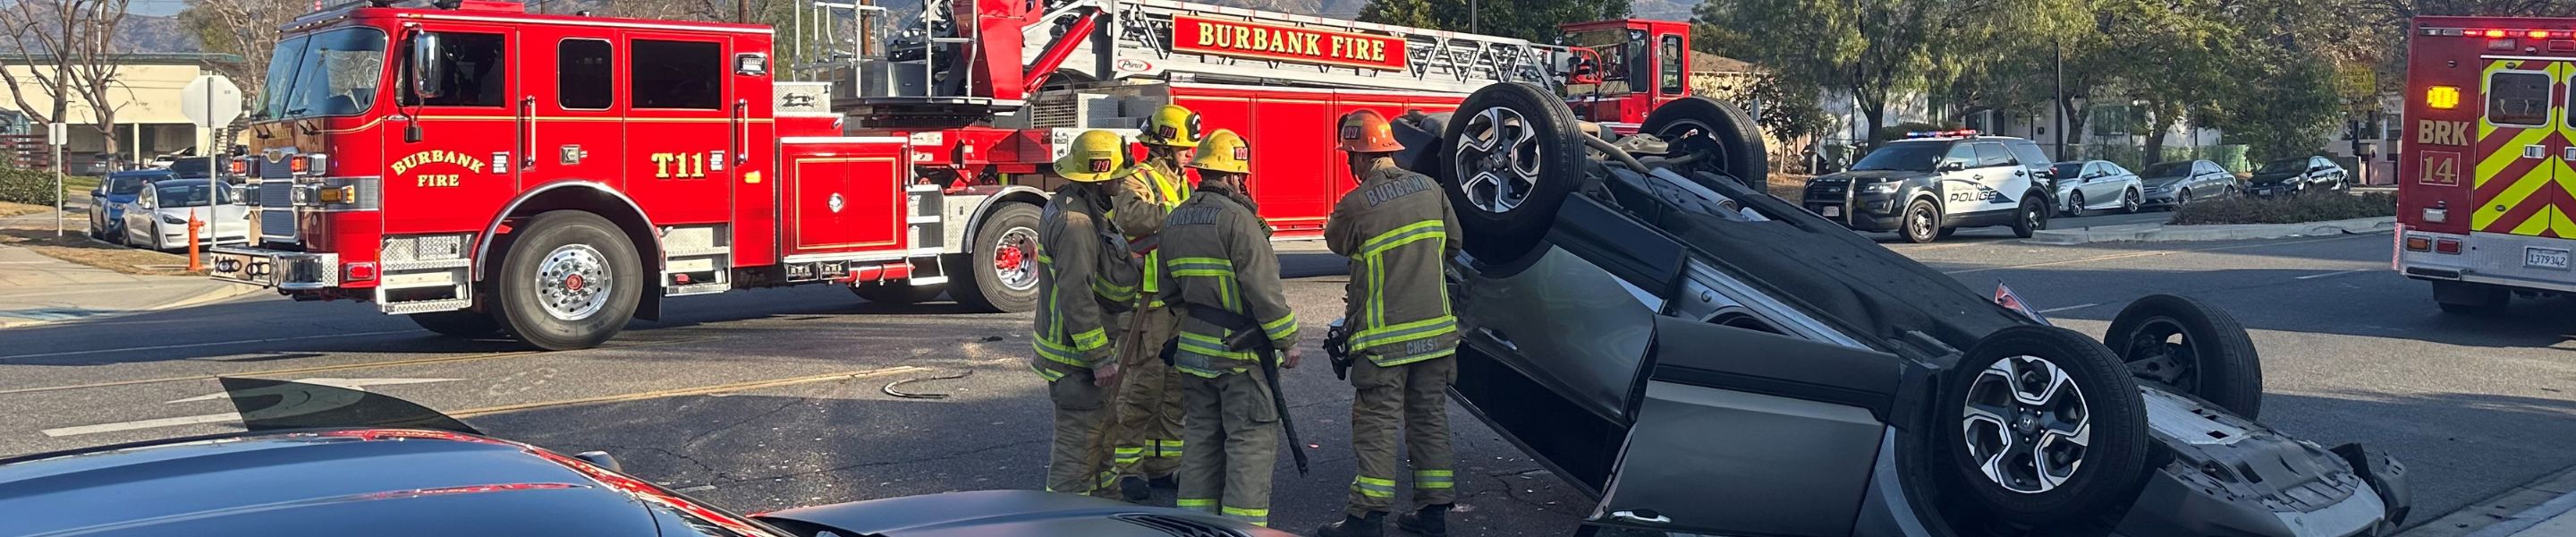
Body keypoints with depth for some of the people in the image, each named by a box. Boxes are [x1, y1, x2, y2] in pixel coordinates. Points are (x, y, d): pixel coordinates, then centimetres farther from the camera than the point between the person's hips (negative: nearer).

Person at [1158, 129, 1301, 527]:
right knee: (1251, 439, -1)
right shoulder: (1236, 218, -17)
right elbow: (1263, 288, -19)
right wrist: (1288, 340, -11)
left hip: (1193, 348, 8)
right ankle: (1243, 523, -2)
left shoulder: (1175, 221, 8)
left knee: (1201, 435, 15)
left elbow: (1169, 291, 15)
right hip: (1241, 351, -8)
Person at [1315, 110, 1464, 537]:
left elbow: (1336, 241, 5)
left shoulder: (1356, 205, -16)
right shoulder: (1430, 189, 2)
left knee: (1377, 423, 1)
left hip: (1384, 335, -5)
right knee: (1430, 418, 13)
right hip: (1435, 330, 5)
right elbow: (1452, 243, 14)